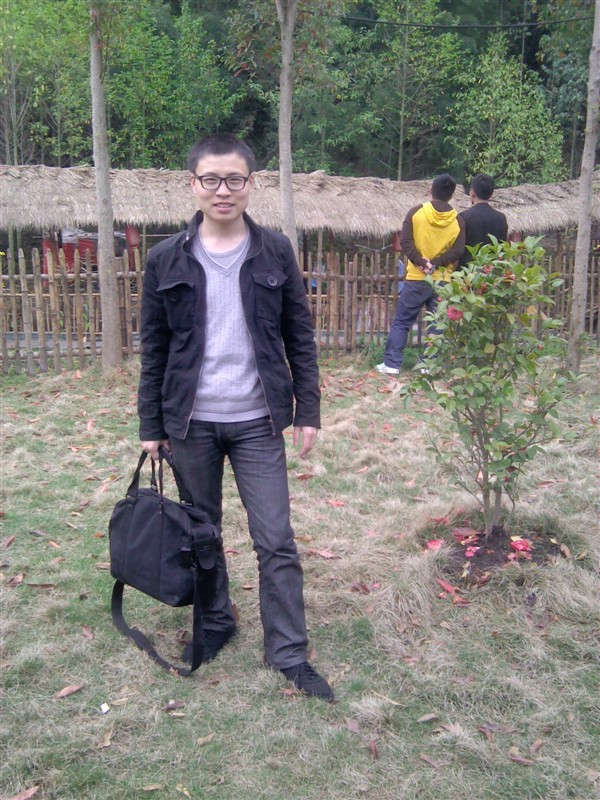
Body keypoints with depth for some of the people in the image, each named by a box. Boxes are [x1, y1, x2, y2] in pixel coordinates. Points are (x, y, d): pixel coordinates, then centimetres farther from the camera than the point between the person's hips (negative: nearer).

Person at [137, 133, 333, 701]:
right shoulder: (167, 260, -1)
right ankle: (214, 623, 37)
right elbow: (153, 350, 3)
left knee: (276, 541, 1)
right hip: (190, 422, 1)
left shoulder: (275, 253, -1)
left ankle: (289, 653, 16)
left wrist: (307, 411, 0)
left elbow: (299, 338, 3)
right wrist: (151, 426, 2)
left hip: (257, 421, -1)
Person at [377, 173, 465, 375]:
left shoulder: (416, 212, -3)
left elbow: (405, 242, -10)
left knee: (401, 322, 6)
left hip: (416, 279, -1)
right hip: (443, 281, 1)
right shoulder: (457, 221, 0)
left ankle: (392, 364, 4)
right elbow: (457, 251, -8)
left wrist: (422, 262, -11)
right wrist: (435, 264, -10)